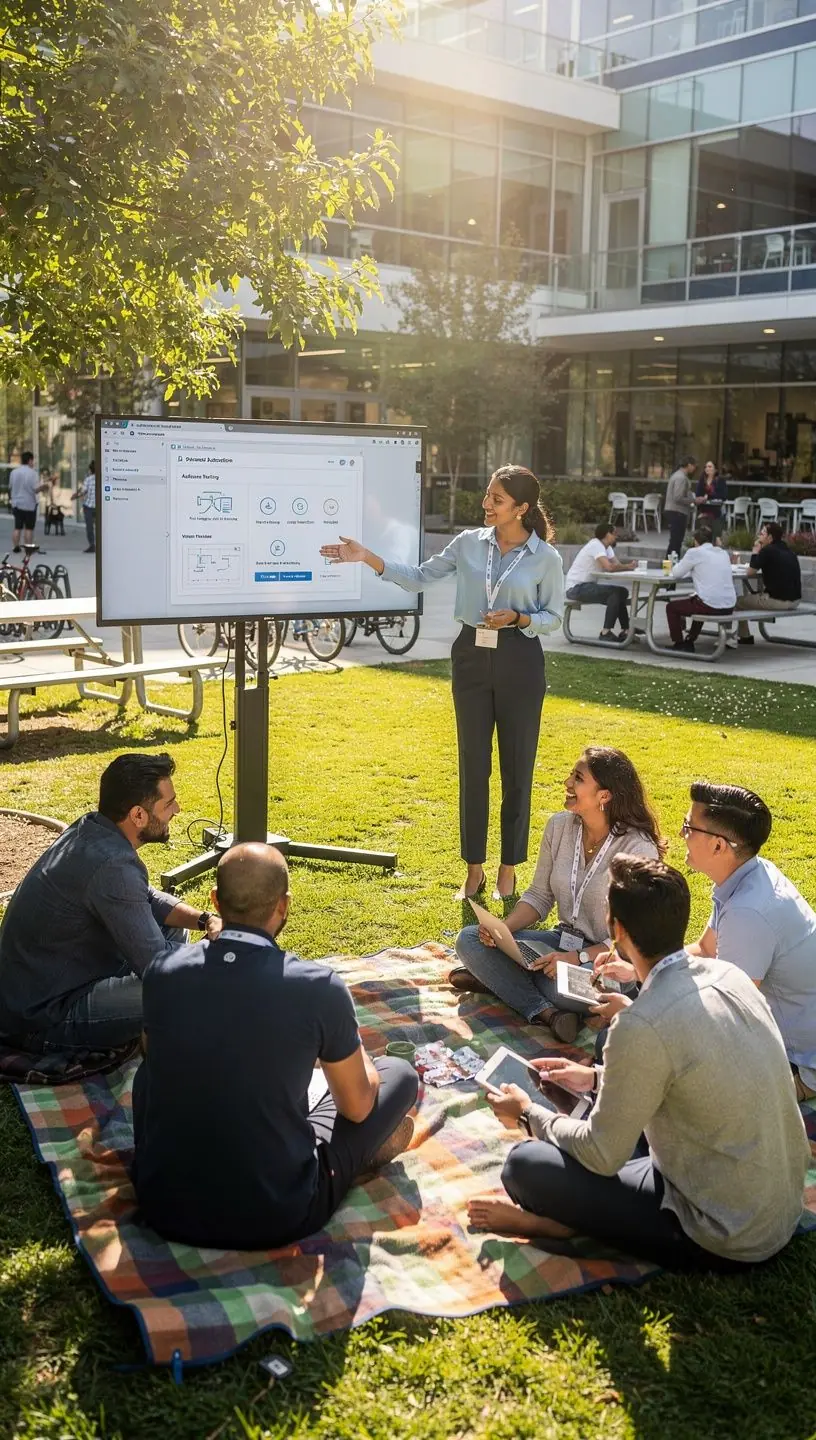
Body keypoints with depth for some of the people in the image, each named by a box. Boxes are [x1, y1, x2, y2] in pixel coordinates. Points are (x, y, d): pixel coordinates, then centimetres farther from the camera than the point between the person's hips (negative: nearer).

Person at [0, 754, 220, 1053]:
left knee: (171, 926, 16)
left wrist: (204, 920, 0)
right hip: (42, 1019, -10)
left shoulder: (91, 828, 0)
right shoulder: (113, 866, -28)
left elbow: (146, 899, 16)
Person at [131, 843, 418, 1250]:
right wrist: (353, 1051, 22)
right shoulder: (320, 988, -17)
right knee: (399, 1074, 16)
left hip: (163, 1206, 3)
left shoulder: (162, 972, -8)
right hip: (276, 1219, -3)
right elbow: (357, 1107, -1)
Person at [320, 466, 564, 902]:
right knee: (473, 765, 6)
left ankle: (508, 870, 17)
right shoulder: (469, 543, 3)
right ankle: (474, 869, 17)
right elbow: (420, 577, 6)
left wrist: (518, 618, -17)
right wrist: (367, 558, -2)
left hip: (519, 662, -2)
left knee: (516, 767, 4)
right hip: (472, 657, 3)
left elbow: (553, 616, 2)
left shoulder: (546, 557, -5)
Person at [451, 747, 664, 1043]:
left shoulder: (639, 850, -21)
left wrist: (578, 957, -29)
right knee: (469, 939, -9)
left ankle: (498, 977, -8)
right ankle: (544, 1012, -21)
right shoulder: (560, 826, -2)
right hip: (564, 942, 7)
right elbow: (539, 896, 7)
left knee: (561, 988, -40)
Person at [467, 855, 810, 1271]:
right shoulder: (726, 973, -4)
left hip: (726, 1241, -8)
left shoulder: (642, 1027, -28)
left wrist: (530, 1114, 1)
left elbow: (601, 1155, -16)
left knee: (525, 1165, -12)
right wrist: (598, 1077, 19)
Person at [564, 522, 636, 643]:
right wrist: (628, 567, -19)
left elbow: (617, 565, 2)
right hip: (576, 588, -10)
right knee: (616, 592, -20)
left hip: (587, 586, 10)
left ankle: (625, 631, 7)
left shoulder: (607, 547, 12)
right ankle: (606, 633, -19)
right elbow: (610, 567, -32)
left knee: (622, 592, 7)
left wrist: (629, 565, -18)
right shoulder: (595, 545, -19)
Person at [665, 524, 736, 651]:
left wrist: (676, 566, 24)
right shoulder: (723, 553, 14)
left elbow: (676, 574, 4)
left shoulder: (694, 552, -4)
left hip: (711, 607, -7)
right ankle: (689, 641, 44)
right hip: (729, 607, 7)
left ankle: (679, 644, 21)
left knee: (671, 607, 17)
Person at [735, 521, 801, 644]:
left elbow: (750, 572, -6)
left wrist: (755, 551, 3)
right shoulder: (788, 551, 14)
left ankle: (745, 638, 22)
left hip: (778, 601, -8)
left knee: (739, 601, 12)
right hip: (794, 600, 8)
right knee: (758, 594, 32)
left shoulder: (767, 551, -12)